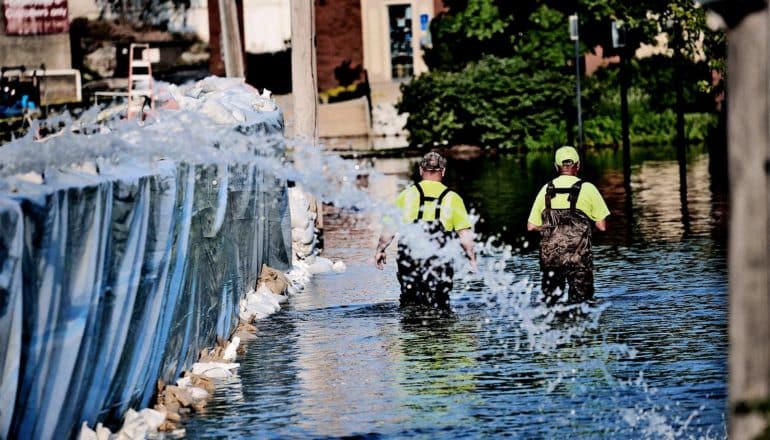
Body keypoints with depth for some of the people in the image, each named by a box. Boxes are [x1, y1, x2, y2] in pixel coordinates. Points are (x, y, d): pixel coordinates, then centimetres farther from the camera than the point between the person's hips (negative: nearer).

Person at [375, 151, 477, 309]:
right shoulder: (453, 199, 1)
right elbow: (465, 237, -3)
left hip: (409, 262, 1)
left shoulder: (407, 195, 2)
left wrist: (380, 251, 15)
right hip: (440, 265, -1)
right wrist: (472, 259, 10)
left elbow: (388, 231, 0)